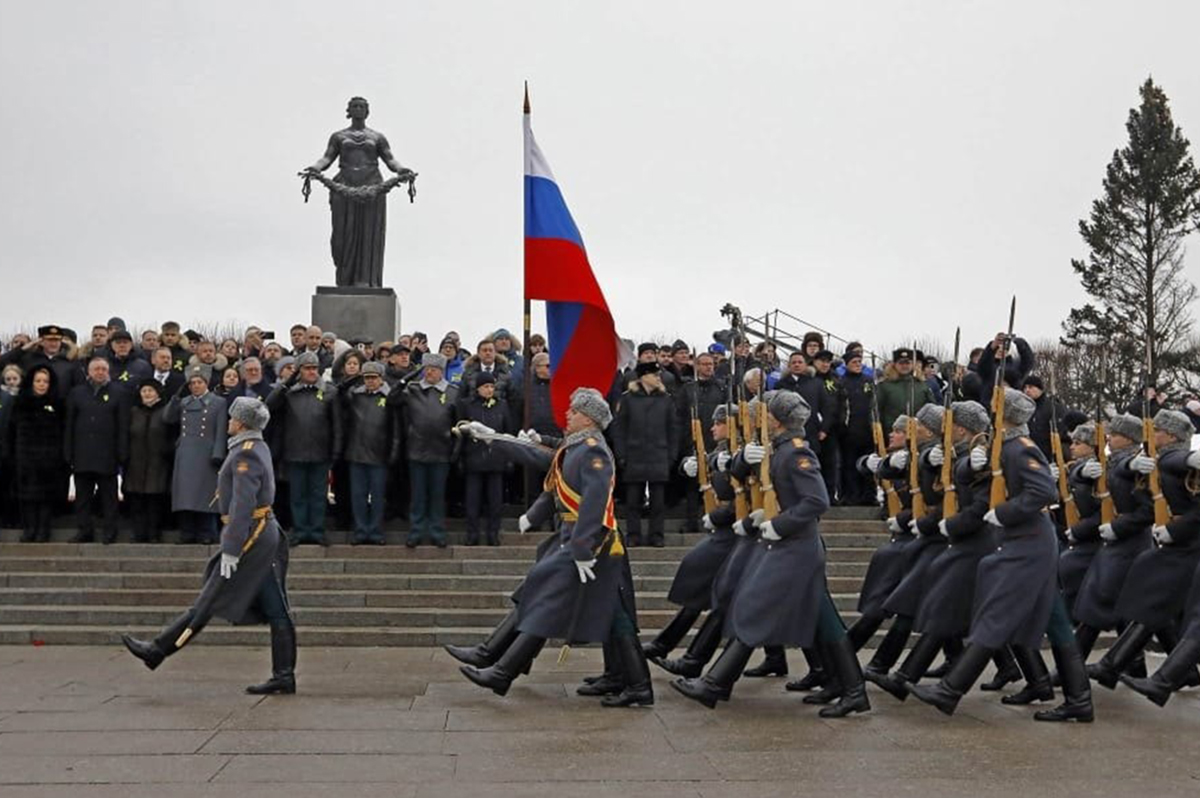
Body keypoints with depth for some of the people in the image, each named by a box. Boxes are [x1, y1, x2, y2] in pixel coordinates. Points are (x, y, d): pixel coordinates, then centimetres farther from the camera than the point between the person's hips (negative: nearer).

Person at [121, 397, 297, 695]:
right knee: (274, 610, 6)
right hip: (265, 536, 10)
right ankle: (284, 676, 7)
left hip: (249, 537, -10)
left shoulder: (245, 455, -15)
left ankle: (158, 650, 10)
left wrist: (230, 550, -22)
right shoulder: (258, 447, 16)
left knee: (209, 601, 0)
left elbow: (243, 506, -22)